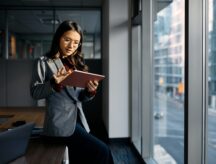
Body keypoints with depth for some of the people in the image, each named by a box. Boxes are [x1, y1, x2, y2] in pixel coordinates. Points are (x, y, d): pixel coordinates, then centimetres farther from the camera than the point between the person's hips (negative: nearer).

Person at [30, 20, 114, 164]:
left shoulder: (77, 63, 15)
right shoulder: (44, 62, -1)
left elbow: (80, 97, 13)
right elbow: (35, 92, -6)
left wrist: (90, 91, -8)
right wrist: (54, 84, -23)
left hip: (78, 120, 6)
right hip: (60, 123, -6)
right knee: (102, 151, -15)